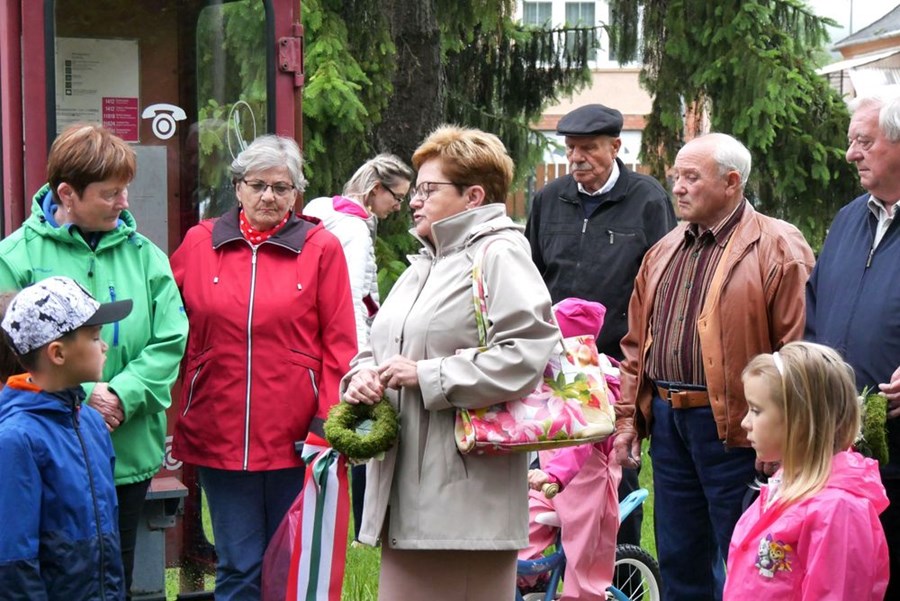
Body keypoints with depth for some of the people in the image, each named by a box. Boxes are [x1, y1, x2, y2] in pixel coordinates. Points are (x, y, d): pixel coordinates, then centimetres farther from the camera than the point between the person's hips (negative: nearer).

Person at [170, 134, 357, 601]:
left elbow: (339, 347, 0)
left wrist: (328, 425, -7)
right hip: (219, 435, 1)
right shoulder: (198, 244, 7)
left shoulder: (321, 247, 2)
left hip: (296, 439, -1)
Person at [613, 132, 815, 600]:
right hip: (667, 421, 7)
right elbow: (637, 344, 20)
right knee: (678, 562, 14)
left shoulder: (777, 248, -7)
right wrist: (628, 418, 13)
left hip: (733, 426, -7)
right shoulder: (664, 252, 16)